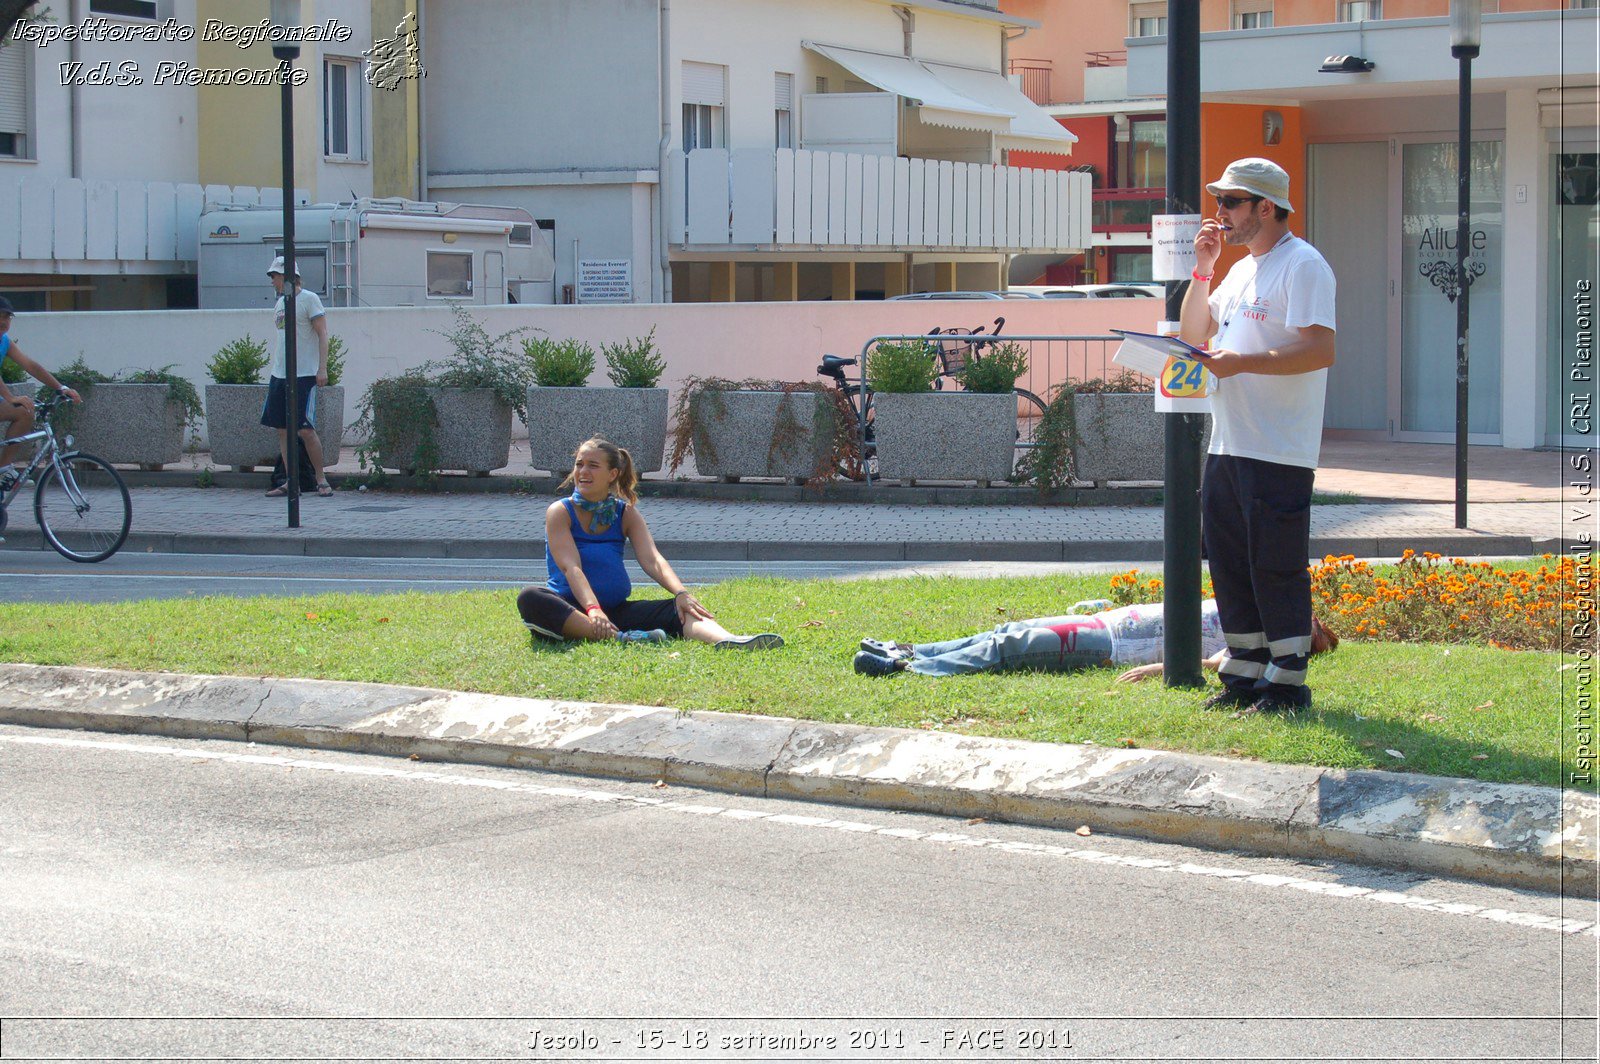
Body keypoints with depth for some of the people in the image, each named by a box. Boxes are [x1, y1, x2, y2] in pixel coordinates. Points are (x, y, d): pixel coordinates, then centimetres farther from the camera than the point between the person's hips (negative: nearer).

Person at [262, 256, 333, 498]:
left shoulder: (309, 299, -5)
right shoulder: (281, 303, 17)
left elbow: (322, 335, -9)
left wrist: (322, 368, -17)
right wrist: (273, 368, 18)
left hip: (304, 375, -8)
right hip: (279, 375, 8)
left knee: (305, 429, -9)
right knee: (283, 430, 5)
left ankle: (321, 480, 1)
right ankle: (290, 482, 9)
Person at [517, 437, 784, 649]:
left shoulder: (626, 514, 11)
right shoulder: (560, 512, -1)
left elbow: (652, 561, -4)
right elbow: (571, 567, -16)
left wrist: (681, 593, -24)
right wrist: (593, 610, -34)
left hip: (616, 610, 4)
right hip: (571, 611, -4)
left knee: (681, 611, -19)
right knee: (529, 599, -36)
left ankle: (727, 640, -51)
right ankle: (618, 638, -50)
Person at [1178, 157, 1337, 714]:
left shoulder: (1302, 266, -11)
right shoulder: (1242, 269, 19)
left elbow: (1321, 350, -21)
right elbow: (1193, 333, 22)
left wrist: (1240, 362, -21)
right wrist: (1202, 271, 9)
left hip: (1279, 453, -9)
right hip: (1228, 443, 9)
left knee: (1276, 568, -5)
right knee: (1228, 562, 12)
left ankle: (1287, 682, 2)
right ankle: (1244, 673, 20)